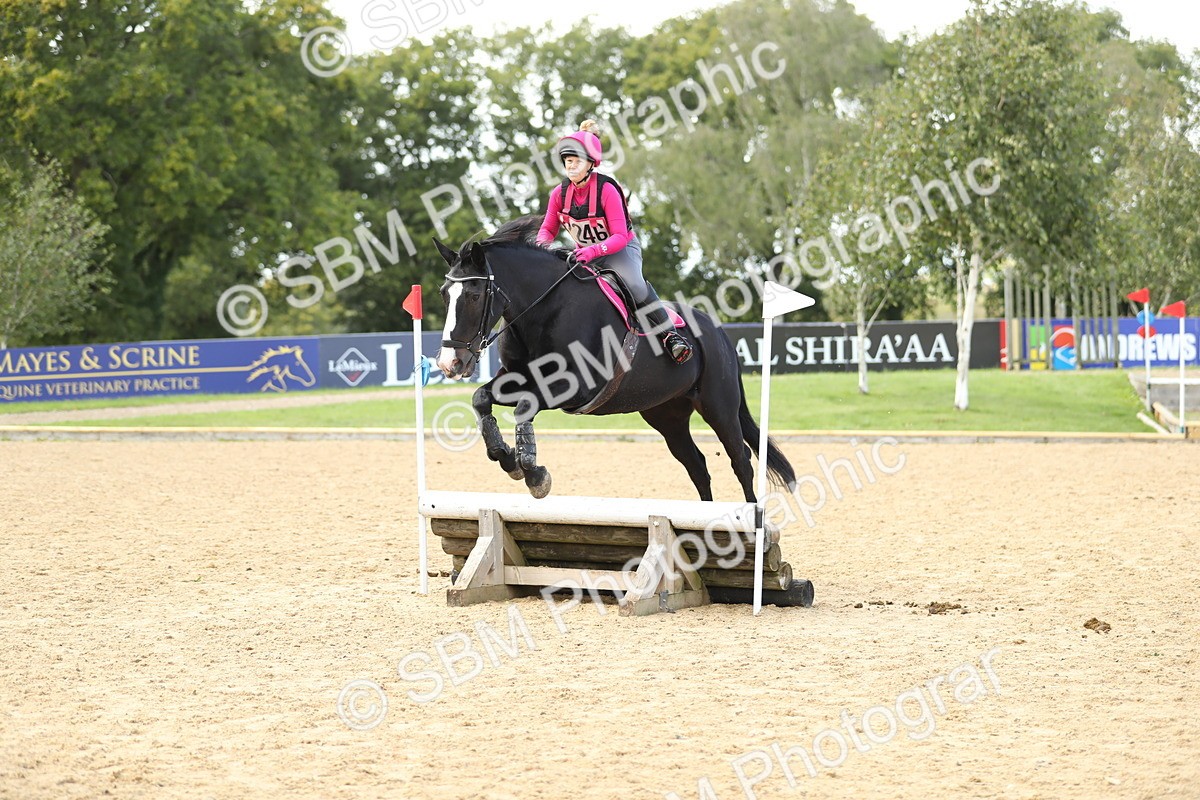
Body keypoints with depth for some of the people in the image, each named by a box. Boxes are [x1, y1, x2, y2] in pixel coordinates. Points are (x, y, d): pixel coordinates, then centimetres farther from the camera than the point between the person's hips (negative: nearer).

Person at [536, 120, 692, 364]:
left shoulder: (606, 190, -23)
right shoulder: (559, 193, -7)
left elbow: (620, 236, -27)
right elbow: (548, 229, 4)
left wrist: (594, 251, -45)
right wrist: (542, 246, -22)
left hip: (621, 250, -6)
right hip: (584, 254, 6)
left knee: (634, 284, -34)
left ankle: (669, 335, -24)